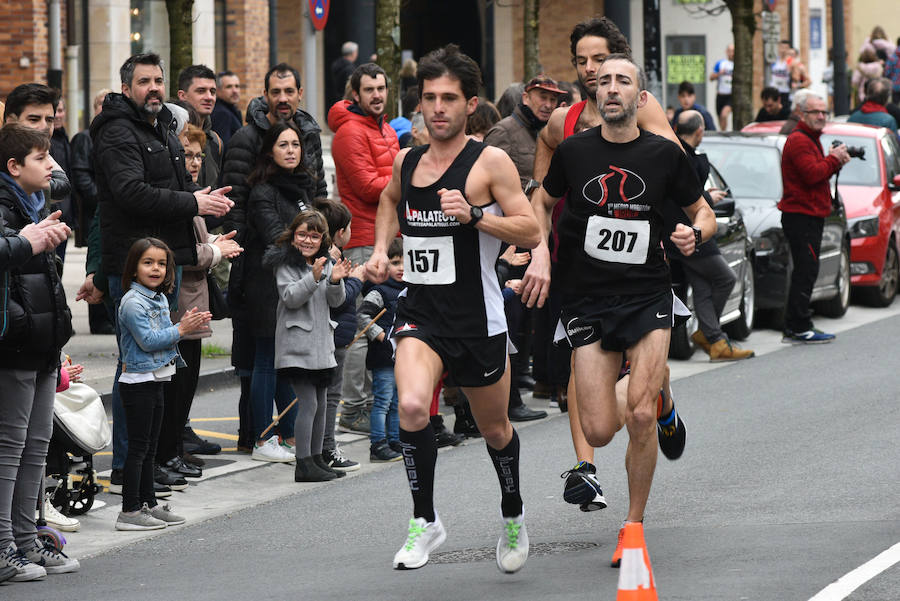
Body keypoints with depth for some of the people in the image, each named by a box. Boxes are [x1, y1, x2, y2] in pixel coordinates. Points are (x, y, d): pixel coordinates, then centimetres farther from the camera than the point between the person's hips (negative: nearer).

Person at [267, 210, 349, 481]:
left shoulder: (326, 263, 13)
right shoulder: (285, 263, -6)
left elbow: (335, 302, 8)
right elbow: (290, 297, -17)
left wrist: (335, 281, -11)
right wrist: (314, 278, -28)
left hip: (321, 344, 7)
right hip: (296, 344, -7)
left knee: (320, 404, 11)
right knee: (308, 403, -11)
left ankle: (317, 459, 20)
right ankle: (304, 464, -9)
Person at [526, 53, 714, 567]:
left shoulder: (665, 154, -1)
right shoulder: (574, 150, 1)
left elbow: (703, 211, 12)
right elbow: (543, 202, 19)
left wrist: (695, 233, -10)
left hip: (648, 297, -1)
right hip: (587, 301, 1)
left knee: (641, 417, -16)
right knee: (599, 432, -6)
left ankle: (634, 525, 4)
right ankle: (660, 403, 31)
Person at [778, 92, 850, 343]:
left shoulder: (810, 139, 22)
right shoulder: (799, 141, -13)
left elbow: (819, 172, 25)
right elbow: (812, 174, -23)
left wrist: (836, 162, 7)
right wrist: (834, 159, -10)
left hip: (811, 215, 11)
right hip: (801, 216, -11)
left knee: (805, 271, 11)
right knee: (806, 271, -12)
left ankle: (795, 328, 15)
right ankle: (799, 329, -12)